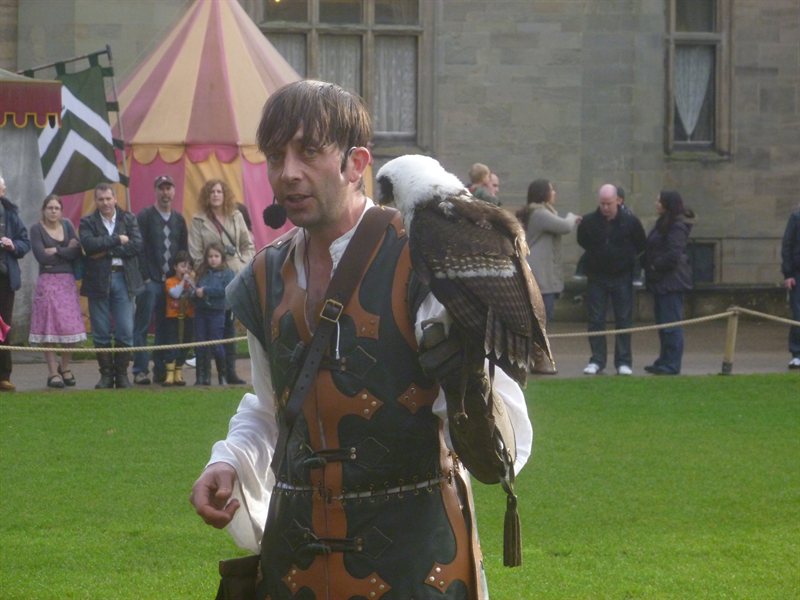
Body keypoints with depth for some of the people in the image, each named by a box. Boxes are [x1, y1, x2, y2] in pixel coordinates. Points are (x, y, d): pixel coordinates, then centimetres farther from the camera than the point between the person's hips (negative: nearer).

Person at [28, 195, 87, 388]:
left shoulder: (67, 225, 10)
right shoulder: (37, 229, 0)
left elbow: (78, 252, 0)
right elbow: (42, 256, -12)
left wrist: (56, 251, -9)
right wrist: (67, 251, -4)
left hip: (68, 282, 3)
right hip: (47, 282, -3)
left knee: (71, 326, -1)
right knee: (49, 327, -5)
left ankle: (65, 367, 17)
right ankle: (53, 372, 1)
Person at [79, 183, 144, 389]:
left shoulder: (129, 219, 8)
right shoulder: (88, 222, 5)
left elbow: (137, 245, -6)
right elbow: (89, 244, -13)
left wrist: (106, 251, -11)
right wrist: (117, 240, -12)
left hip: (123, 279, 0)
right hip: (98, 280, 0)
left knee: (125, 331, -2)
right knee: (101, 333, 1)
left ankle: (122, 374, 6)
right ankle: (106, 374, 8)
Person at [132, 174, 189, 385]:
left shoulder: (178, 219, 14)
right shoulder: (145, 217, -2)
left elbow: (184, 250, 17)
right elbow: (139, 249, -7)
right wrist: (146, 278, -13)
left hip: (172, 281, 5)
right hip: (151, 281, -5)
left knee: (166, 328, 5)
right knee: (142, 327, -4)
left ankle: (161, 370, 10)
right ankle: (140, 371, -4)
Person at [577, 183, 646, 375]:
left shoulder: (630, 222, -6)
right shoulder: (588, 222, -4)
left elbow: (641, 246, 8)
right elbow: (582, 242, 15)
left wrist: (627, 258, 3)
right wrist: (595, 256, 9)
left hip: (622, 278, -1)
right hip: (596, 278, 1)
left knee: (624, 320, 1)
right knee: (596, 320, 2)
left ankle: (623, 362, 5)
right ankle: (596, 361, 7)